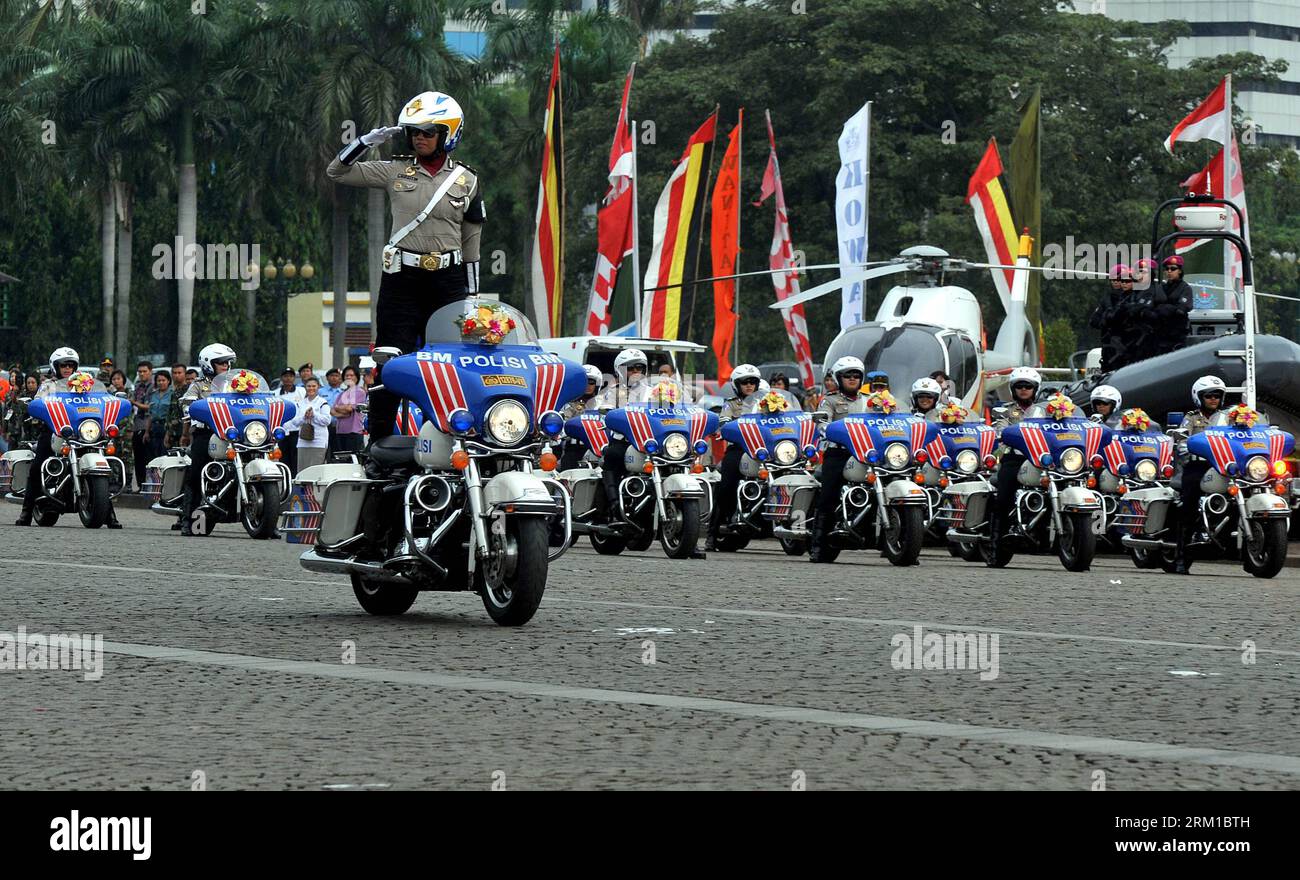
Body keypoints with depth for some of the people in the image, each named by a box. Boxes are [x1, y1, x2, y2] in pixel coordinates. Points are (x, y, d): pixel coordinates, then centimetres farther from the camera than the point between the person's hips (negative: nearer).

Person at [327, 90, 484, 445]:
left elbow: (471, 242, 11)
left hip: (447, 281, 0)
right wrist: (368, 141, -4)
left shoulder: (466, 181, 7)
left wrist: (471, 296, 9)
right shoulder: (396, 173, 8)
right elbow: (337, 172, 9)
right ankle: (379, 439, -1)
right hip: (401, 279, 0)